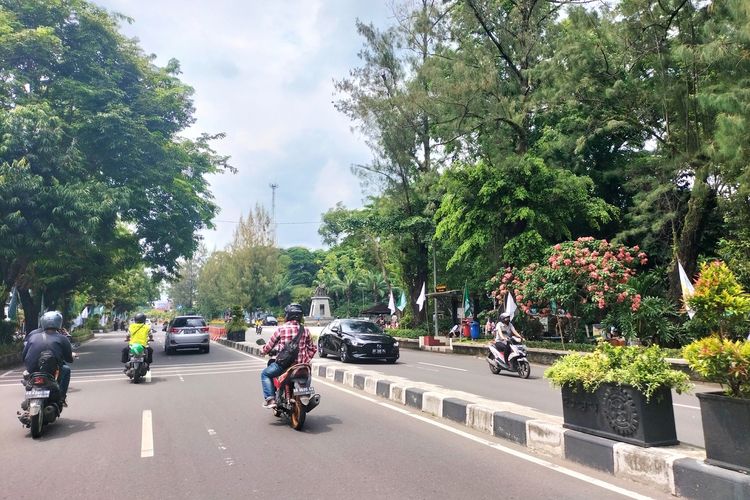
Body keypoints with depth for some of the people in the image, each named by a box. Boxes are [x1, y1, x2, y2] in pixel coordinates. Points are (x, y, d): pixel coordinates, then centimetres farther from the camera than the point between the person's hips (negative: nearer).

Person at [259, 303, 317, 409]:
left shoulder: (281, 329, -7)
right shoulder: (305, 330, 3)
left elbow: (269, 345, 2)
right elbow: (312, 349, 9)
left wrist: (264, 351, 22)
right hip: (300, 364, 4)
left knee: (265, 374, 18)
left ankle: (269, 399, 4)